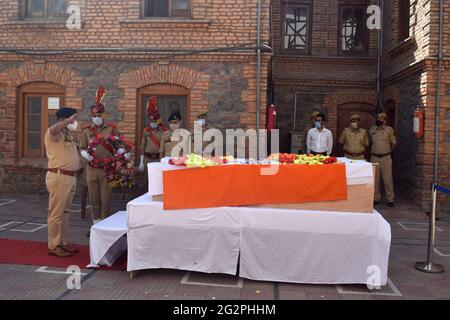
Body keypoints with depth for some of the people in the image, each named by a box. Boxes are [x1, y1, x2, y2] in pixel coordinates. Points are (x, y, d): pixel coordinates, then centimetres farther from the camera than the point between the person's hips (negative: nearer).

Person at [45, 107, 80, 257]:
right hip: (58, 177, -9)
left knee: (65, 212, 15)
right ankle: (54, 246, 6)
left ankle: (63, 242, 25)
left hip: (70, 176, 9)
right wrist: (69, 120, -25)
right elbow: (53, 129, -36)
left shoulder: (68, 134, 18)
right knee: (56, 213, -2)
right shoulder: (54, 133, -10)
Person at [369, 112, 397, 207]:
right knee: (375, 179, 5)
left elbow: (393, 143, 7)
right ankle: (376, 198, 15)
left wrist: (388, 152, 10)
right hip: (374, 157, 3)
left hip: (386, 157, -2)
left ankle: (390, 199, 5)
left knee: (388, 179, -2)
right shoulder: (372, 130, 7)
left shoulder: (389, 130, 0)